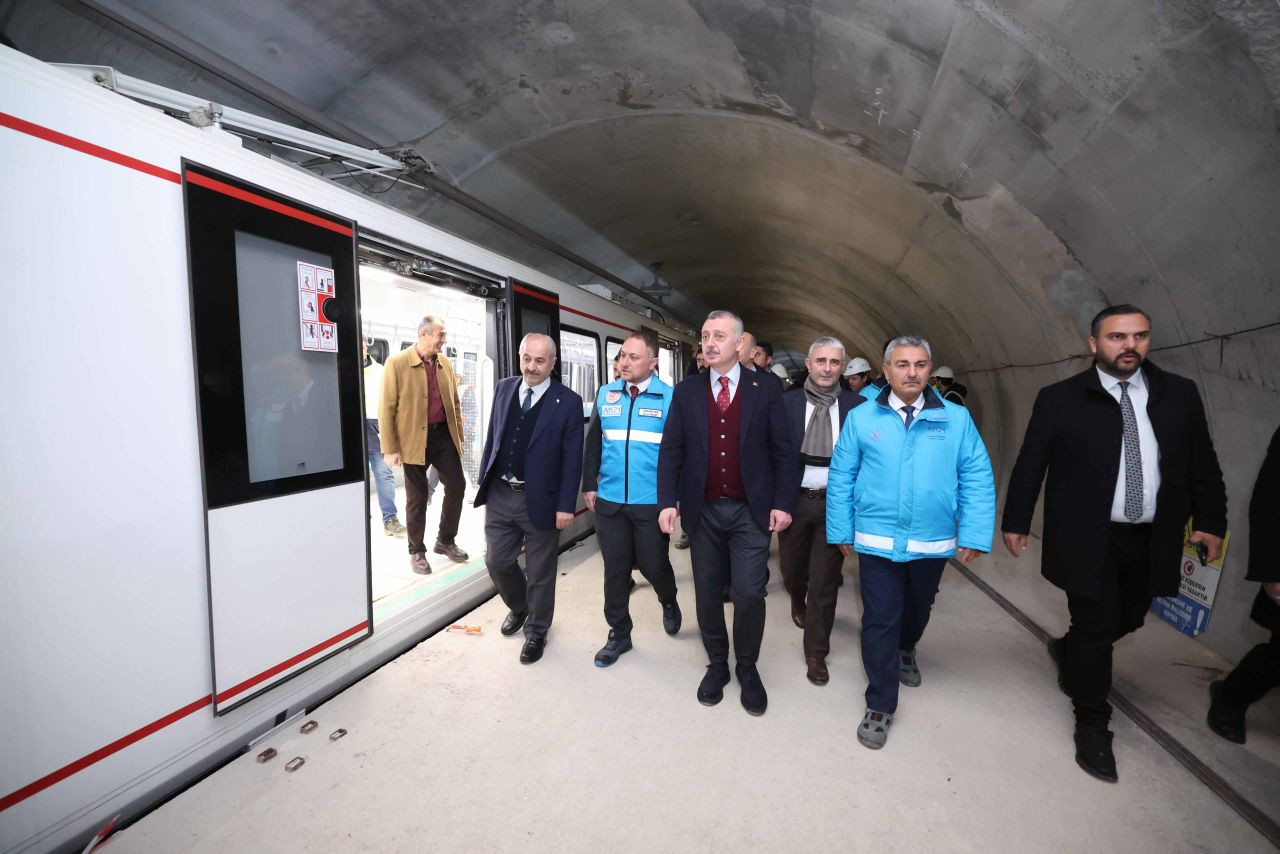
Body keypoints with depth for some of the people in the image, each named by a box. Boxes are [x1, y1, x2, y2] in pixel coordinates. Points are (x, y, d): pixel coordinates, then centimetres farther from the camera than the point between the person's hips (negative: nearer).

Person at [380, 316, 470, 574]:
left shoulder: (445, 363, 7)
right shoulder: (397, 363, -9)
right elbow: (386, 408, -9)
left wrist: (459, 435, 11)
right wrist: (390, 448, -11)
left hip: (444, 434, 5)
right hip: (414, 439, -4)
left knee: (457, 486, 6)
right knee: (417, 497, 6)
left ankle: (445, 541, 27)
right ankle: (417, 552, 24)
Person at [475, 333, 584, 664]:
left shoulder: (568, 401, -10)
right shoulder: (504, 388, 4)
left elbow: (572, 459, -10)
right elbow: (492, 437, 11)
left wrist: (566, 506, -12)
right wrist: (483, 479, 11)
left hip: (540, 500, -4)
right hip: (500, 494, 4)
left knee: (540, 573, 10)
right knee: (497, 562, 15)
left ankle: (537, 632, 32)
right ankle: (519, 607, 44)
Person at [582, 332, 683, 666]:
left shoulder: (670, 397, -6)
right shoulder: (605, 394, 4)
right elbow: (593, 443, 9)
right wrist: (589, 485, 7)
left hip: (652, 502, -3)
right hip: (609, 501, 3)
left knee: (653, 565, 10)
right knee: (615, 569, 12)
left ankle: (669, 602, 44)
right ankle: (618, 633, 30)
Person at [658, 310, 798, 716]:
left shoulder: (765, 390, -1)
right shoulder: (686, 391, 3)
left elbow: (783, 452, 0)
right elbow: (671, 451, 1)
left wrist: (783, 504, -6)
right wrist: (668, 501, -8)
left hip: (751, 510, -2)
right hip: (703, 510, 2)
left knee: (749, 594, 0)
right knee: (707, 593, 12)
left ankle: (748, 669, 25)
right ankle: (717, 664, 33)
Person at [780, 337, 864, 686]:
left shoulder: (857, 405, -3)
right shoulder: (786, 402, -3)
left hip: (835, 504, -1)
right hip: (794, 500, 1)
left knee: (825, 582, 6)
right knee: (791, 567, 19)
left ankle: (816, 652, 24)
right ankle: (798, 602, 54)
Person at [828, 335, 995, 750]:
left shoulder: (956, 418, -3)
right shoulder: (861, 418, -6)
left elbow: (978, 478, -3)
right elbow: (841, 478, -3)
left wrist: (974, 534, -9)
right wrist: (841, 531, -4)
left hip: (933, 542, 3)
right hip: (877, 541, -2)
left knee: (917, 610, 25)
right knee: (880, 621, 3)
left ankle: (905, 649, 57)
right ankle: (880, 705, 20)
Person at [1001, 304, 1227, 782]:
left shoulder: (1180, 394, 4)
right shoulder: (1060, 399, -7)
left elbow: (1202, 465, 9)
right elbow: (1030, 465, -4)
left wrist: (1210, 522, 3)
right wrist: (1016, 522, -4)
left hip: (1150, 540, 4)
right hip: (1087, 539, -4)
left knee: (1127, 620, 17)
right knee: (1097, 628, 3)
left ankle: (1067, 652, 47)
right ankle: (1092, 725, 22)